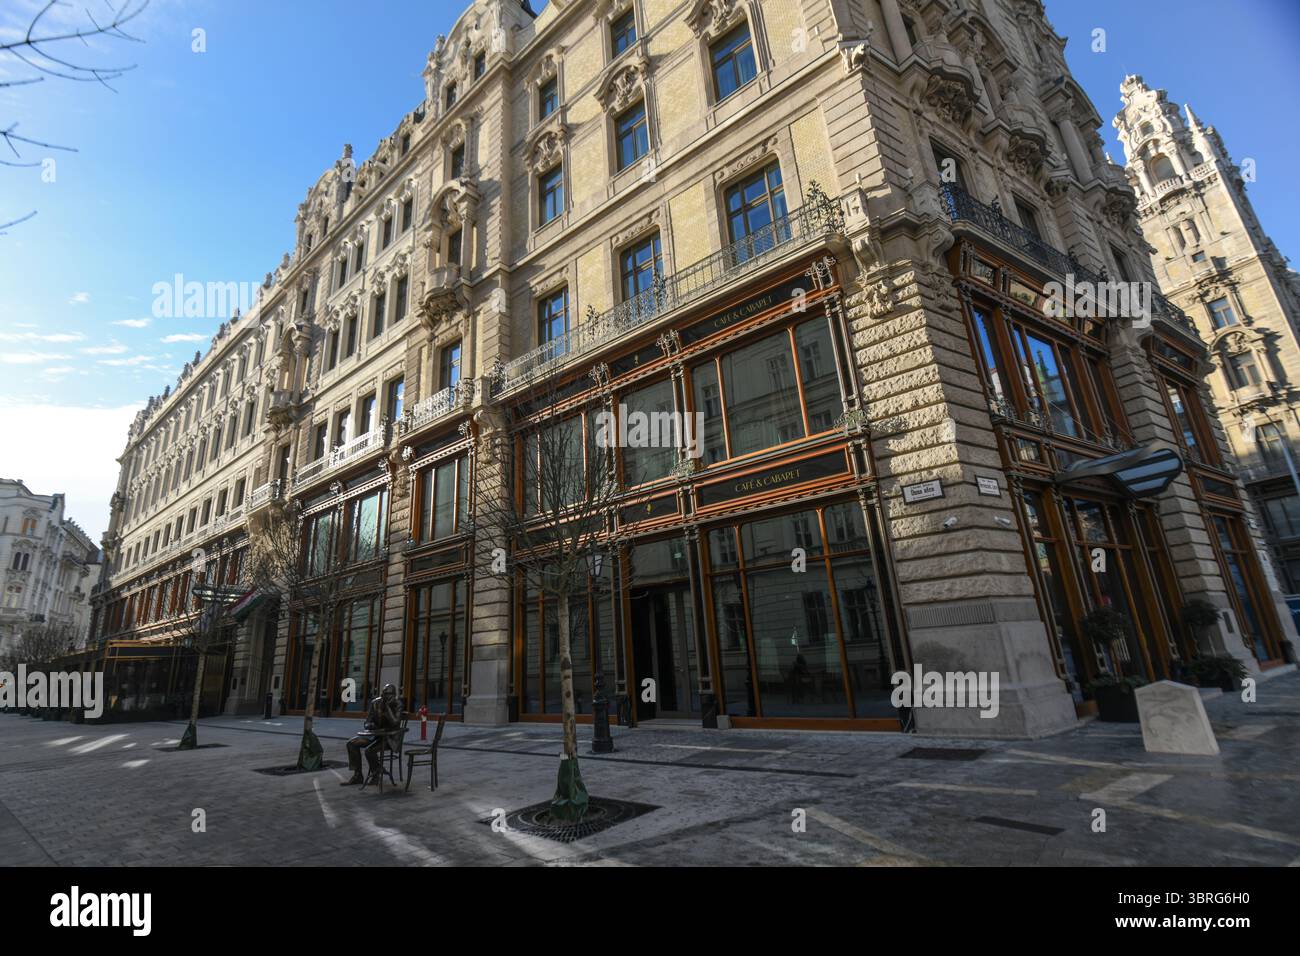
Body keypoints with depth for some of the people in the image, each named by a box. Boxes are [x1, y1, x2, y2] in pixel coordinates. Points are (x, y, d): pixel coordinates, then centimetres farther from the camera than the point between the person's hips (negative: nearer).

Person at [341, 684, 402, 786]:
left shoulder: (397, 706, -15)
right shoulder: (375, 703, 0)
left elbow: (395, 724, -28)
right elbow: (369, 720, 10)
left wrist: (387, 707, -30)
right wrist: (369, 724, -15)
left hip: (390, 737, -7)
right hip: (375, 734, 7)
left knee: (369, 750, -28)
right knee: (352, 744, -8)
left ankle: (376, 775, -3)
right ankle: (357, 775, 0)